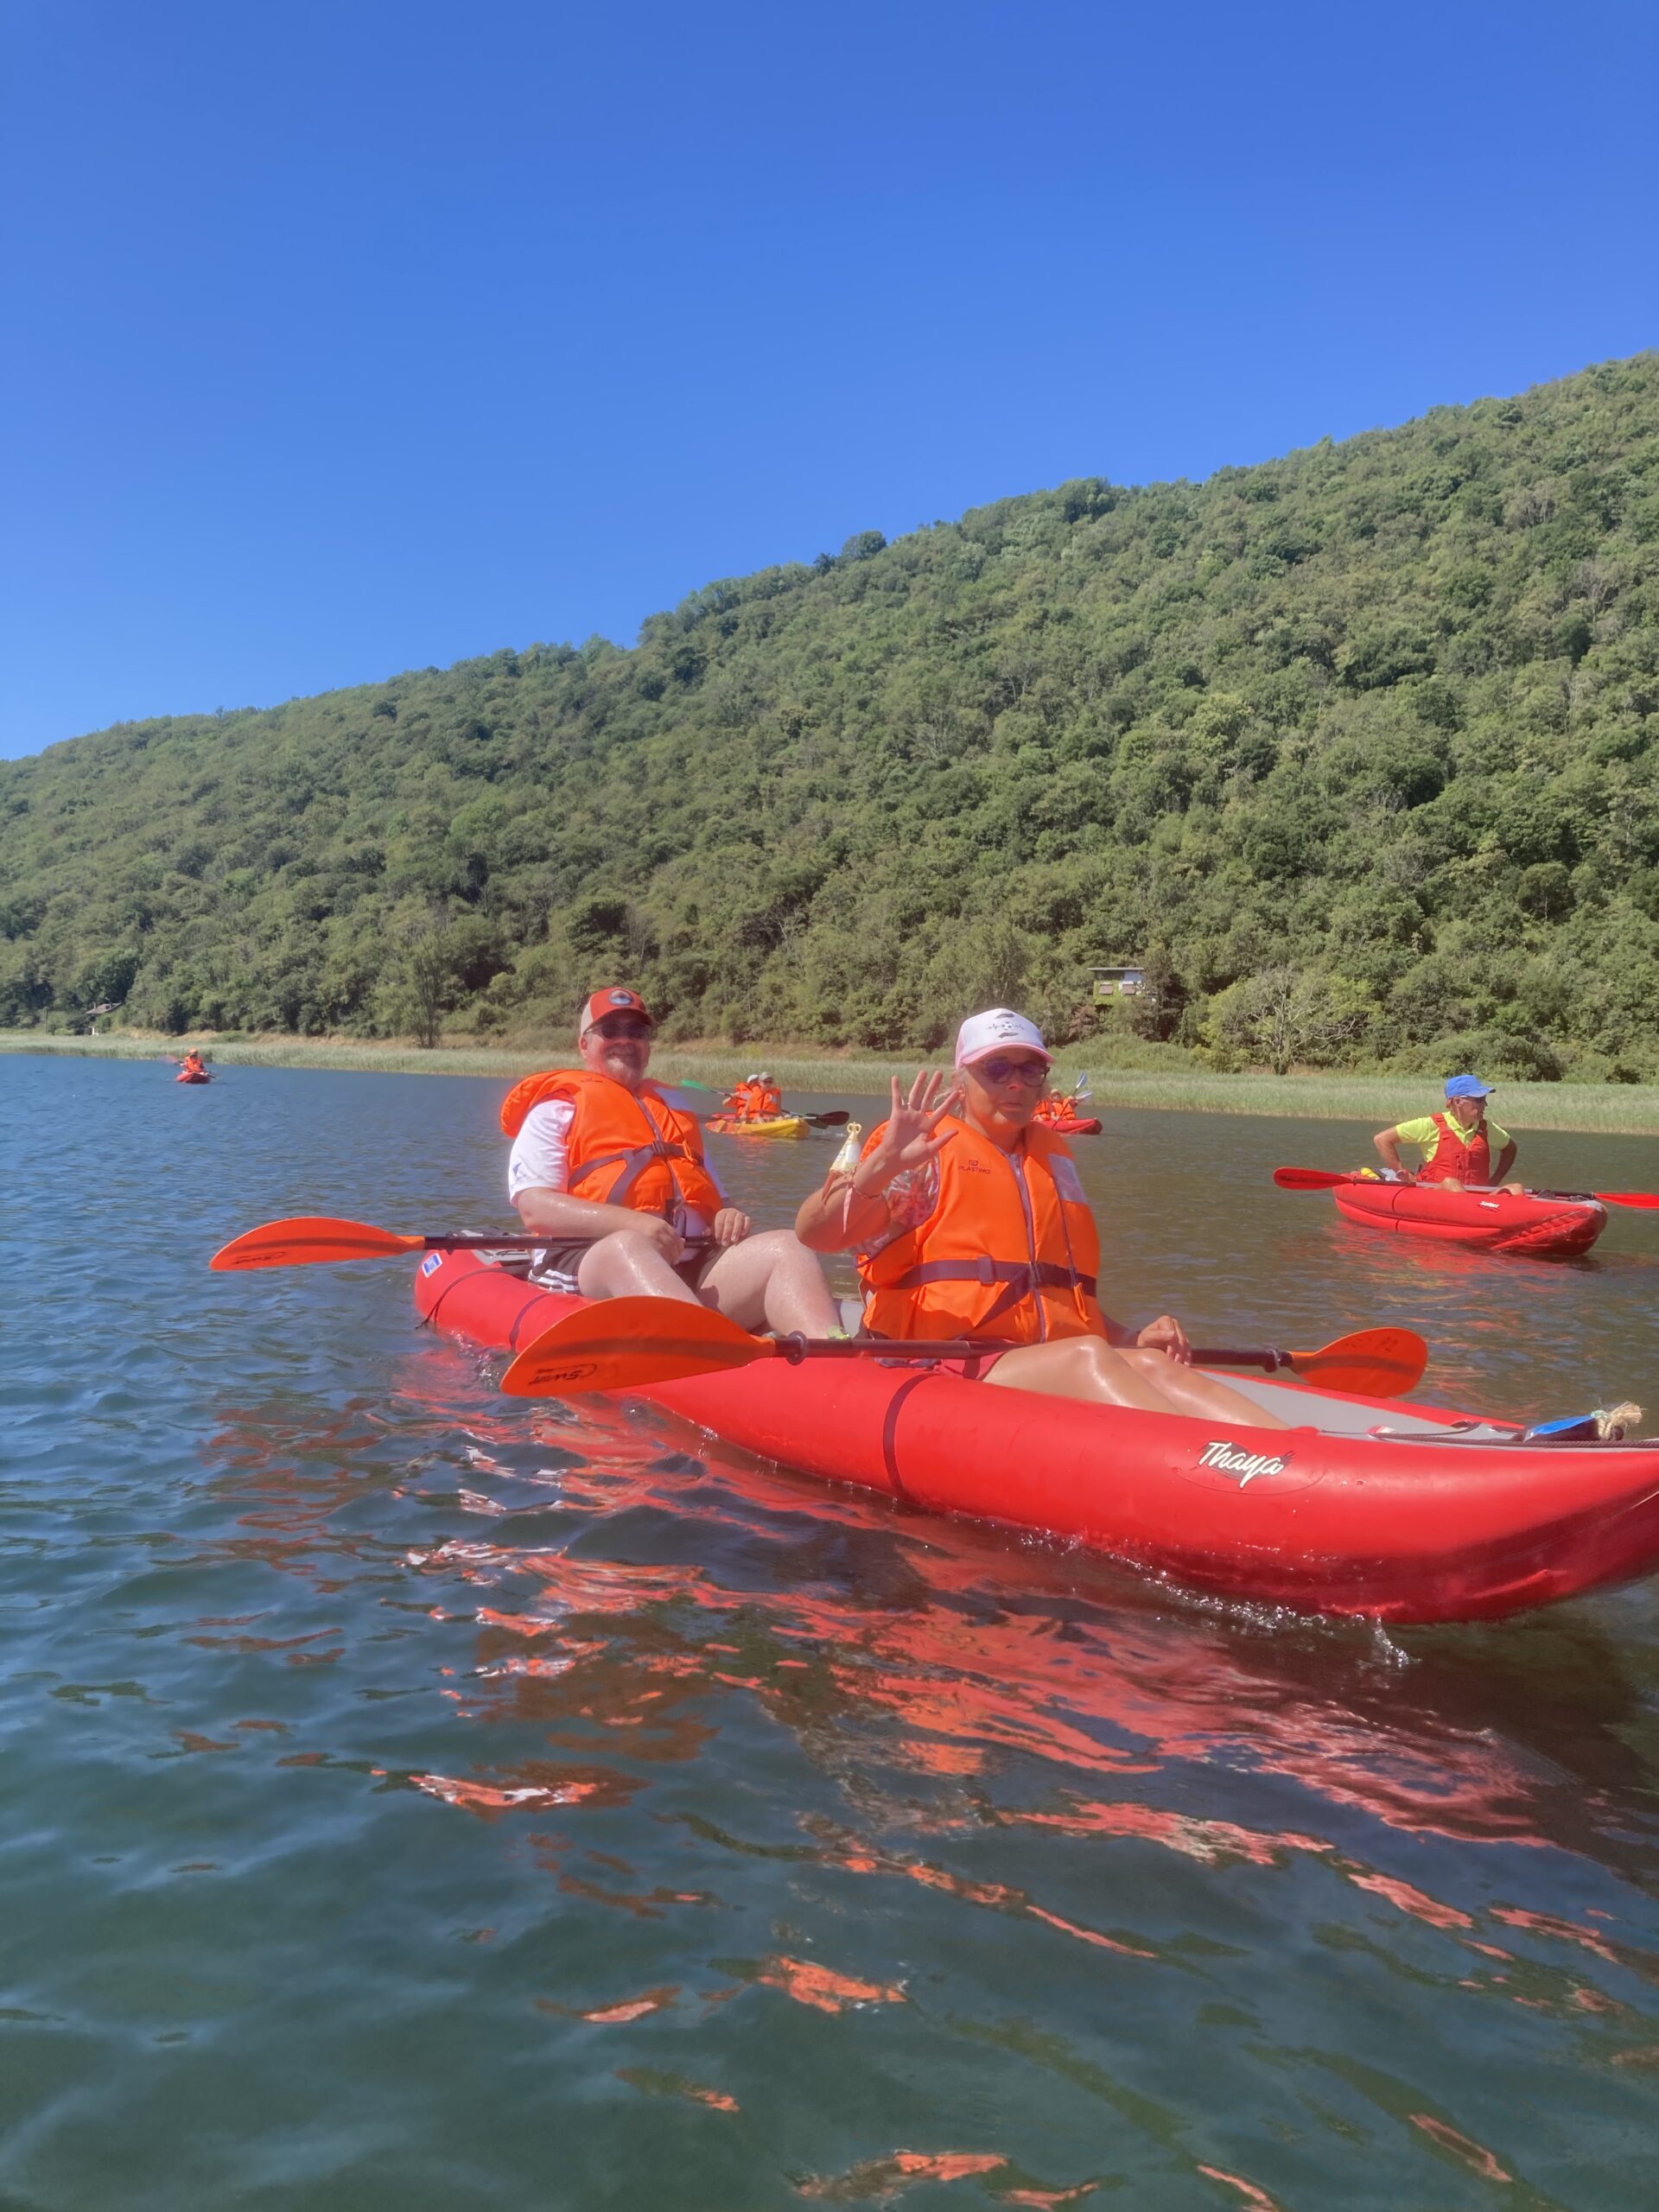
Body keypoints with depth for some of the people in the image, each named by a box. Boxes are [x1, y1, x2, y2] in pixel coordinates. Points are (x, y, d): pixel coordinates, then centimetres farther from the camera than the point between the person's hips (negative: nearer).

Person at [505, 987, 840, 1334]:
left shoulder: (676, 1108, 32)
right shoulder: (558, 1106, 14)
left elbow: (713, 1200, 30)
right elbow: (533, 1207, -1)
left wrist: (729, 1217, 2)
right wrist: (630, 1222, -18)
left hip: (694, 1265, 5)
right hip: (594, 1260, -5)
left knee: (784, 1247, -21)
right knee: (627, 1249, -39)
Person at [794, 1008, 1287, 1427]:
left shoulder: (1053, 1159, 23)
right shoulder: (929, 1153, 2)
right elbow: (813, 1233, -12)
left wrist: (1129, 1339, 10)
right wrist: (884, 1163, -28)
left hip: (1054, 1370, 6)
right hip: (940, 1375, -6)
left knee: (1152, 1364, -24)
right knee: (1087, 1359, -32)